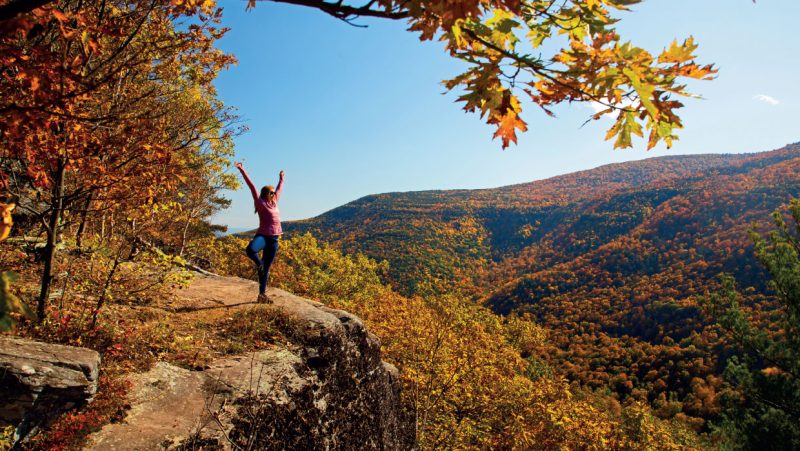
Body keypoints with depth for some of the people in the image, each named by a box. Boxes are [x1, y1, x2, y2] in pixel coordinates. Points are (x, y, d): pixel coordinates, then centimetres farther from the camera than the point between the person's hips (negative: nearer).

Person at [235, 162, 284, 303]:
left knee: (266, 268, 8)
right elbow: (252, 186, -5)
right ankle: (259, 263, -6)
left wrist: (281, 178, 45)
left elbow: (279, 189, 32)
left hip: (274, 239, 5)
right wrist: (242, 170, -8)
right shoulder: (260, 203, -1)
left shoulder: (274, 203, 15)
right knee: (250, 249, -39)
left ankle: (262, 294, 15)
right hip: (262, 236, -5)